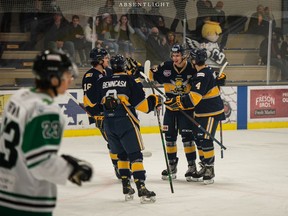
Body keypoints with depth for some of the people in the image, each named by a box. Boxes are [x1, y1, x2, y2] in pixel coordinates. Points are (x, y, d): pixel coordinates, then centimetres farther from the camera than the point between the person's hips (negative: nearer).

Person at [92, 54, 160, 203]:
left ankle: (126, 187, 17)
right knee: (135, 155, -5)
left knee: (122, 154, 18)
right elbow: (141, 105, -8)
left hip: (108, 124, 5)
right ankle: (141, 189, -14)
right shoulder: (131, 80, -3)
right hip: (126, 122, -4)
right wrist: (154, 100, 8)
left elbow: (92, 101, 15)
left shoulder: (102, 82, 9)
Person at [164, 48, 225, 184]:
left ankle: (209, 170, -6)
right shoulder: (207, 71, 11)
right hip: (202, 112, 10)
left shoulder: (202, 75, -21)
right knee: (199, 139, 14)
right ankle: (204, 167, 23)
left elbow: (194, 97, -29)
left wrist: (176, 102, -26)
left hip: (211, 113, -10)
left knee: (205, 140, -11)